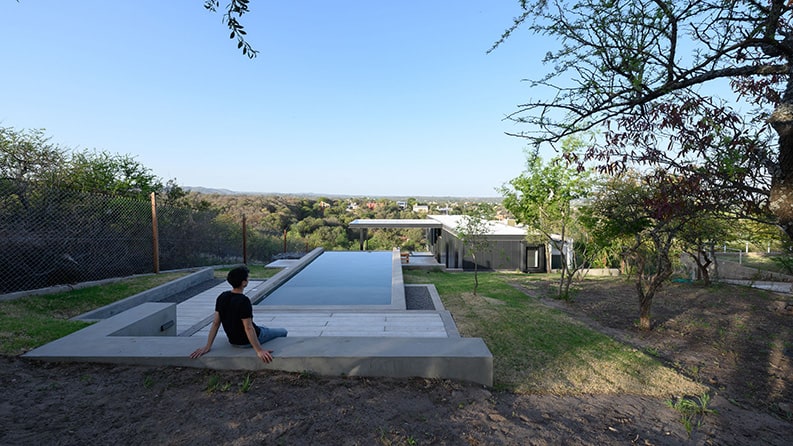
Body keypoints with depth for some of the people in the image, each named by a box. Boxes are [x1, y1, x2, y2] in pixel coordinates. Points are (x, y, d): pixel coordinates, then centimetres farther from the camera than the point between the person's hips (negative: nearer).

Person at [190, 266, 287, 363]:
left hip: (233, 340, 8)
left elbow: (215, 323, -7)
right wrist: (259, 351, -31)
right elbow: (248, 328, -32)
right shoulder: (243, 301, -30)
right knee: (283, 332, 10)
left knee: (263, 329, 34)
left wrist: (208, 346, -1)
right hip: (247, 341, -8)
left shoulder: (222, 297, -8)